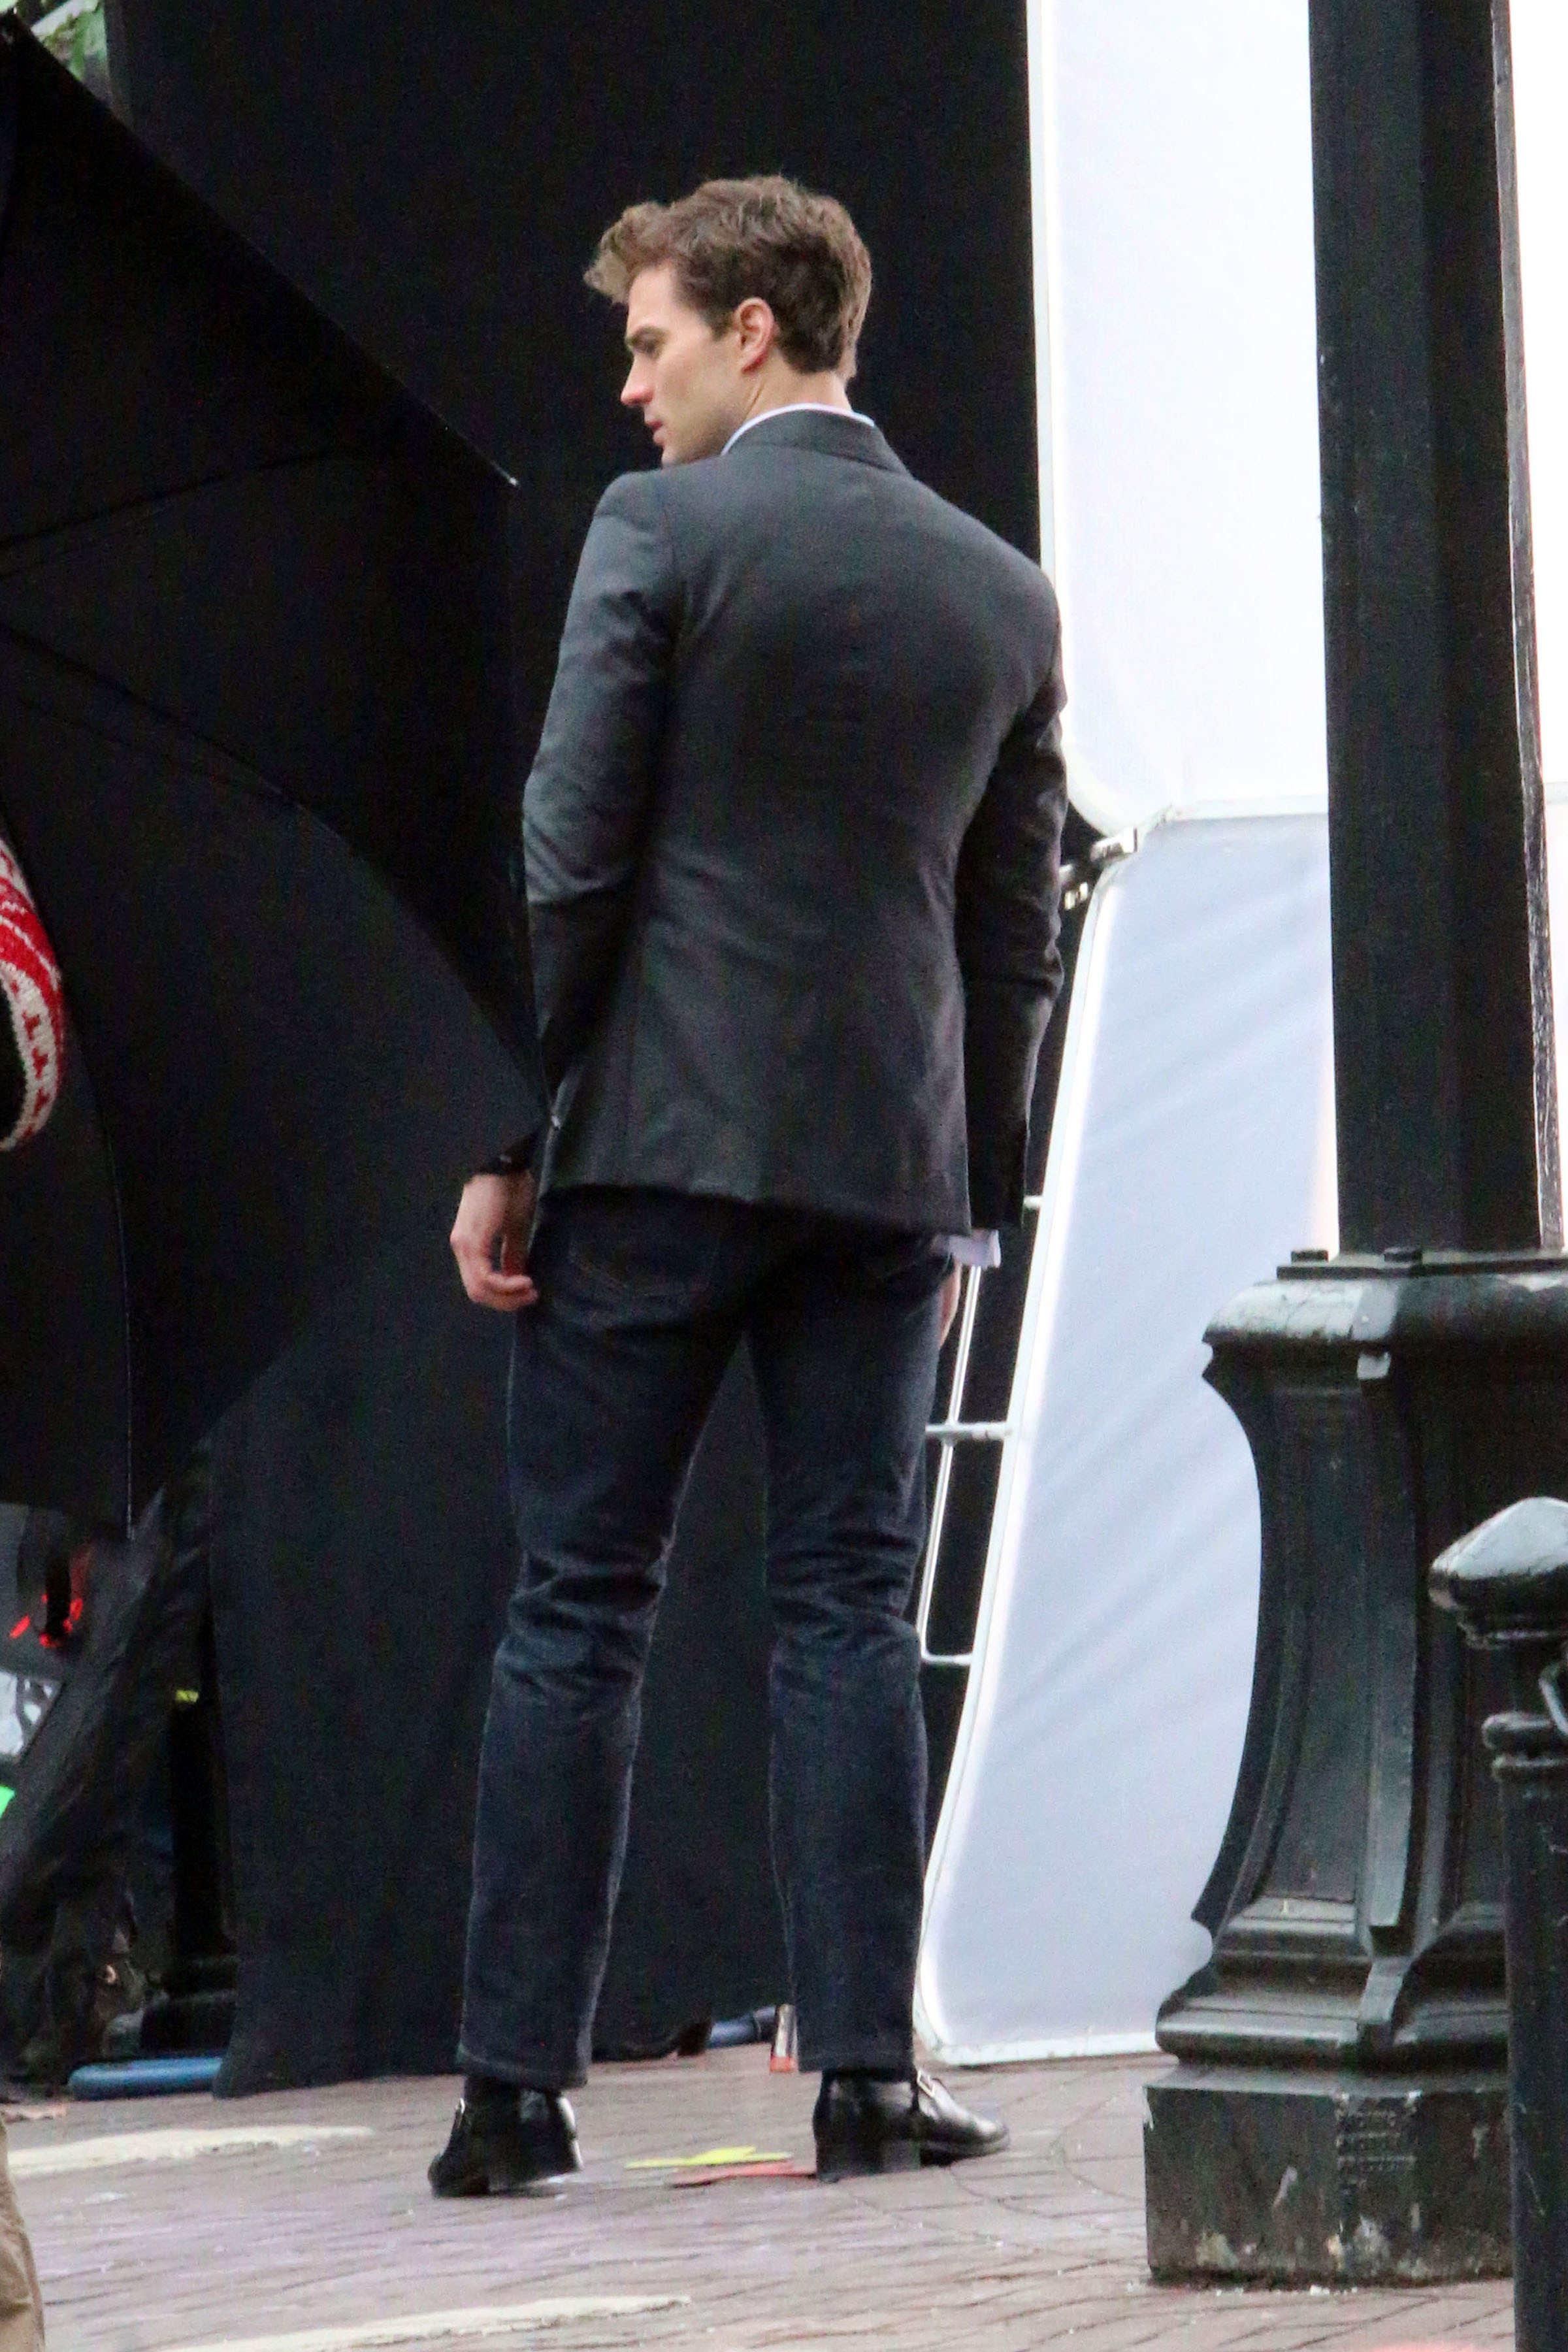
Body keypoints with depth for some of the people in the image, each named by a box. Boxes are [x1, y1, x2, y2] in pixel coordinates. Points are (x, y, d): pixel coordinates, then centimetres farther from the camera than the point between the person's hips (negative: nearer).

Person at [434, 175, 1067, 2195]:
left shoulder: (664, 530, -5)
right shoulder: (1002, 592, 10)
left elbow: (571, 862, -9)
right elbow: (1014, 933, 12)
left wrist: (504, 1141, -4)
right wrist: (974, 1192, 18)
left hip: (663, 1138, -4)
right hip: (890, 1158, 4)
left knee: (576, 1610, 0)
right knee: (851, 1611, 6)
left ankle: (515, 2084, 0)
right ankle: (867, 2074, 0)